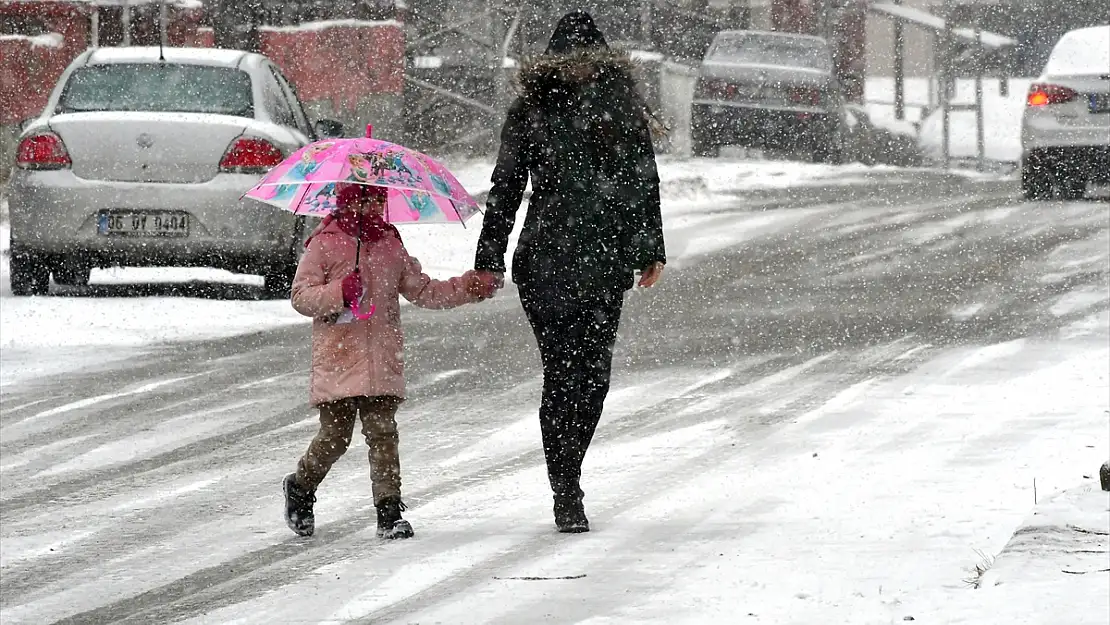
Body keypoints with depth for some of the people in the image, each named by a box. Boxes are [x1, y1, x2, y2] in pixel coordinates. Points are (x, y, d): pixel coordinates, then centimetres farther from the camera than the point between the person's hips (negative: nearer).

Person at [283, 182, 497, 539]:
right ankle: (300, 488, 25)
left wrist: (470, 288, 11)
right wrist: (339, 293, -22)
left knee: (383, 432, -5)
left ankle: (389, 511, -6)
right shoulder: (325, 245, -1)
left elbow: (422, 291, 20)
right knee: (335, 435, 0)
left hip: (383, 364, 3)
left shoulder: (390, 246, 14)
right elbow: (301, 295, -6)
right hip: (338, 360, -3)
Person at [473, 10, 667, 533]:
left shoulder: (529, 106, 3)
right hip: (606, 257, 0)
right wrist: (650, 252, 9)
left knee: (560, 373, 3)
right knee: (593, 369, 12)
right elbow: (644, 182, 4)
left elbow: (505, 189, 3)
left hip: (543, 259, 0)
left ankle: (567, 493, -3)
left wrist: (489, 260, 7)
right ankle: (567, 481, 11)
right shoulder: (622, 100, 4)